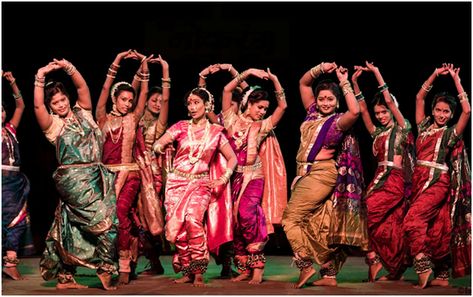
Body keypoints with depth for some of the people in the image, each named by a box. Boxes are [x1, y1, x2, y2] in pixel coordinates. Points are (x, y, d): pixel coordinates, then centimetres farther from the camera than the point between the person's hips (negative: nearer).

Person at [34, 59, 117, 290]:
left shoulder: (83, 113, 13)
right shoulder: (52, 124, 3)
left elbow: (83, 87, 0)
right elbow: (38, 106, -16)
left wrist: (69, 68, -14)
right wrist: (39, 78, -25)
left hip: (96, 176, 5)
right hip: (74, 178, -5)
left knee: (72, 228, 8)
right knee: (104, 218, -16)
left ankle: (64, 278, 13)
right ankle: (105, 268, -8)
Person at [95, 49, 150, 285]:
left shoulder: (133, 119, 10)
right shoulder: (104, 119, 9)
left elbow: (144, 93, 4)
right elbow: (105, 90, -1)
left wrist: (144, 66, -4)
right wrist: (116, 63, -7)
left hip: (129, 173, -2)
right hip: (107, 172, 2)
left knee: (120, 212, -22)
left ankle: (125, 266, -21)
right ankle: (133, 242, 27)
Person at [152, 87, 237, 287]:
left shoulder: (215, 132, 7)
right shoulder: (181, 127, 6)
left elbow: (232, 158, 13)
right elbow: (158, 144, -4)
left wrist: (224, 178, -3)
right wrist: (158, 146, -28)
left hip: (201, 184, -2)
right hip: (177, 181, 2)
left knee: (193, 219, -26)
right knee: (177, 226, -9)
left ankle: (198, 271, -17)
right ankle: (187, 271, 7)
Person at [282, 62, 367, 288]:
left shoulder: (338, 121, -6)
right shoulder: (313, 113, 13)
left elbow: (355, 111, -27)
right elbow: (304, 83, 20)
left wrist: (345, 84, -18)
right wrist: (321, 69, 6)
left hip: (321, 174, -8)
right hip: (306, 174, 8)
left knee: (291, 218, -12)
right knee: (320, 226, 7)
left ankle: (305, 266, -9)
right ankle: (329, 275, 9)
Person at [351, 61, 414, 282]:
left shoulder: (401, 129, 2)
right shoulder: (377, 133, 18)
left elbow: (390, 101, -7)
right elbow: (362, 110, 11)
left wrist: (377, 74, -8)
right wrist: (355, 83, 3)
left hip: (396, 181, -6)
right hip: (379, 179, 6)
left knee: (368, 213, -19)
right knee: (388, 226, 3)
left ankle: (374, 258, -11)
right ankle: (396, 271, 7)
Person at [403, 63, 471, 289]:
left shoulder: (451, 133, 1)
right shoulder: (424, 127, 14)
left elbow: (467, 111, -11)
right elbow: (419, 97, 17)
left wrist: (456, 80, -6)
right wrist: (436, 74, 11)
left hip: (438, 182, -5)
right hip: (419, 180, 5)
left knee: (413, 220, -22)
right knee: (435, 228, 5)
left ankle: (424, 267, -16)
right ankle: (442, 276, 9)